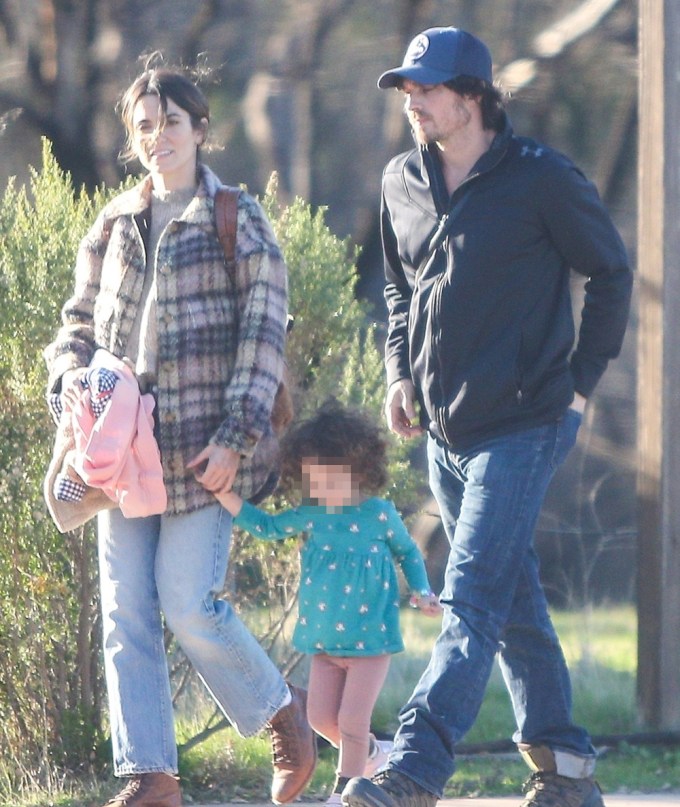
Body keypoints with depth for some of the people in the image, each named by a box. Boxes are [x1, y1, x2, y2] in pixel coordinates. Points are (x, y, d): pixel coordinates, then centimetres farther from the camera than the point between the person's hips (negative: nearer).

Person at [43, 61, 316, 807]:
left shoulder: (238, 222, -1)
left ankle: (280, 709, 15)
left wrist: (236, 438, -12)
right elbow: (77, 326, 19)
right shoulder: (113, 227, 13)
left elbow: (263, 334, -5)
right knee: (125, 610, -1)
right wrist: (73, 376, -4)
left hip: (202, 446, -5)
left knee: (190, 604, -10)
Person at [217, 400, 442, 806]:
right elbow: (265, 526, 12)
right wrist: (224, 494, 3)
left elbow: (408, 552, 8)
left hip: (370, 636, -4)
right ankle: (371, 753, 31)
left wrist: (422, 591, -4)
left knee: (352, 720, -5)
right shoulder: (310, 517, 0)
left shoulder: (379, 515, -9)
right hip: (324, 638, 4)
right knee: (321, 717, 5)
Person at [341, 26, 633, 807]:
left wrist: (582, 380, -2)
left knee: (471, 603, -14)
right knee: (513, 605, 13)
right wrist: (400, 371, 10)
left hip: (522, 426, -7)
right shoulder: (402, 181, 8)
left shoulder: (540, 178, -9)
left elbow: (611, 273, 0)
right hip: (443, 431, 7)